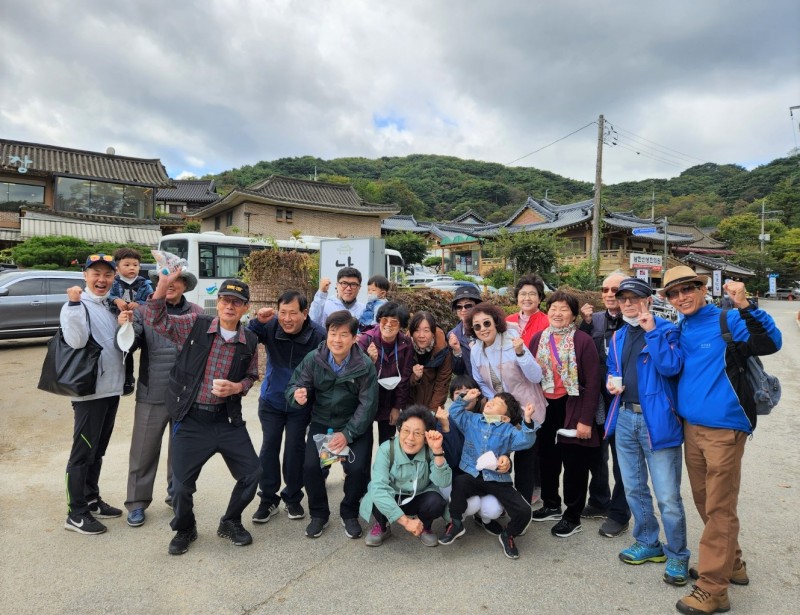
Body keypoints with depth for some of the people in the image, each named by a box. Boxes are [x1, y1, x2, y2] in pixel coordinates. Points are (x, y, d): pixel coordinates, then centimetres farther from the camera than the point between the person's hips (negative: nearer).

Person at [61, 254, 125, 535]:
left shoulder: (111, 304, 11)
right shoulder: (77, 305, -10)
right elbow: (76, 341, -26)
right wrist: (75, 304, -30)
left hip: (112, 388, 7)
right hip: (88, 390, -7)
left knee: (98, 450, 18)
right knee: (83, 451, 1)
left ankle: (92, 500, 31)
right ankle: (76, 513, 12)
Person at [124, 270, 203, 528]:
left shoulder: (196, 313, 0)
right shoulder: (144, 310, -2)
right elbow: (128, 344, -12)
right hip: (152, 395, -1)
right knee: (144, 451, 8)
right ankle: (137, 503, 26)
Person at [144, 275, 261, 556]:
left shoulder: (250, 341, 0)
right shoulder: (194, 325, -6)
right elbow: (155, 320, -11)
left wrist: (237, 387, -11)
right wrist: (163, 284, -24)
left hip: (228, 419, 3)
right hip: (190, 419, -2)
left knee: (252, 473, 5)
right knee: (181, 484, 4)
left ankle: (230, 522, 32)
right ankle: (185, 529, 36)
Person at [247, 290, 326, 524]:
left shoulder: (318, 335, -24)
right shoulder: (270, 326, -18)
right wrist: (257, 321, -37)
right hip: (271, 400, 2)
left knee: (295, 450, 7)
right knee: (269, 448, 6)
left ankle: (293, 498, 27)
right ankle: (268, 499, 22)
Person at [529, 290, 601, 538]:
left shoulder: (583, 341, -12)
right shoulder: (538, 339, 4)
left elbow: (592, 383, -13)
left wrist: (586, 420, -15)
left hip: (572, 408, -5)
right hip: (545, 407, 5)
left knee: (574, 464, 7)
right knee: (547, 459, 17)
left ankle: (573, 517, 22)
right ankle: (551, 505, 37)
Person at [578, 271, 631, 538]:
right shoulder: (595, 319, 5)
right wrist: (585, 323, -9)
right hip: (596, 398, 6)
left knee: (621, 458, 9)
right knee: (596, 453, 19)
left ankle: (619, 514, 26)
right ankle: (599, 502, 39)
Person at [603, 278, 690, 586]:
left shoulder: (666, 330, -7)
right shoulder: (618, 336, 12)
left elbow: (671, 367, -22)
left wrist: (651, 331, -20)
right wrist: (611, 381, 3)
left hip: (657, 420, -6)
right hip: (625, 418, 7)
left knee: (667, 496, -1)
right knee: (633, 489, 17)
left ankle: (677, 555, 19)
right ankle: (648, 543, 35)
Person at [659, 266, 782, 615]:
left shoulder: (727, 321, -8)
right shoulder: (679, 331, 11)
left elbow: (770, 344, -21)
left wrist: (745, 306, -30)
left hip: (723, 429, -7)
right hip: (690, 427, 7)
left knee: (719, 509, 1)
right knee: (704, 503, 17)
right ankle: (730, 564, 37)